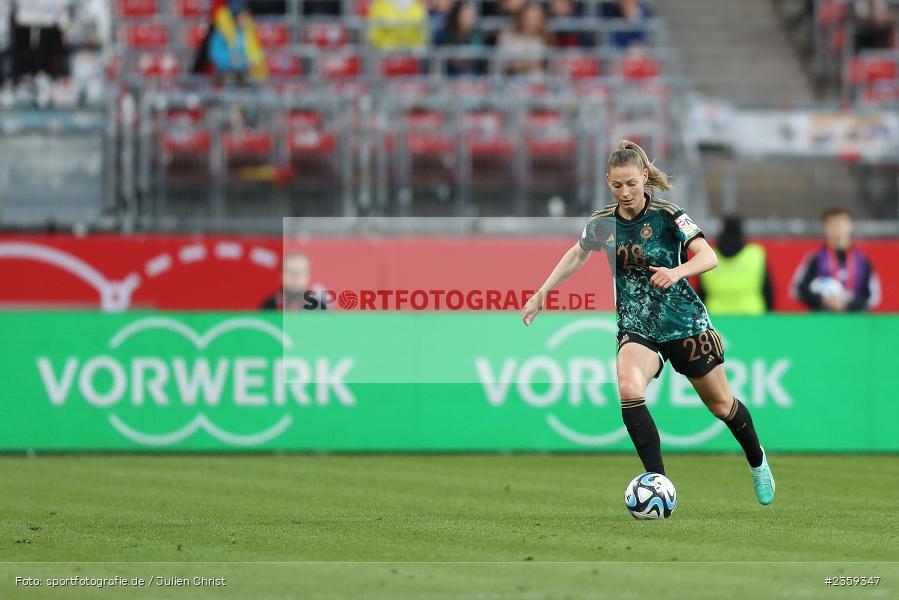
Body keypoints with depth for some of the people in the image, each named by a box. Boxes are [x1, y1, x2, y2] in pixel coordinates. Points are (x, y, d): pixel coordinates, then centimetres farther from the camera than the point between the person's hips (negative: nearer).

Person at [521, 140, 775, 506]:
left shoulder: (667, 215, -13)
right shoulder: (602, 223, -1)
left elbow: (708, 257, -23)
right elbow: (577, 255, 20)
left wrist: (676, 272, -42)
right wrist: (542, 294, 17)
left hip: (684, 322, -2)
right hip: (636, 327, 2)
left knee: (721, 405, 10)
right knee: (628, 389, -29)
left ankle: (757, 462, 43)